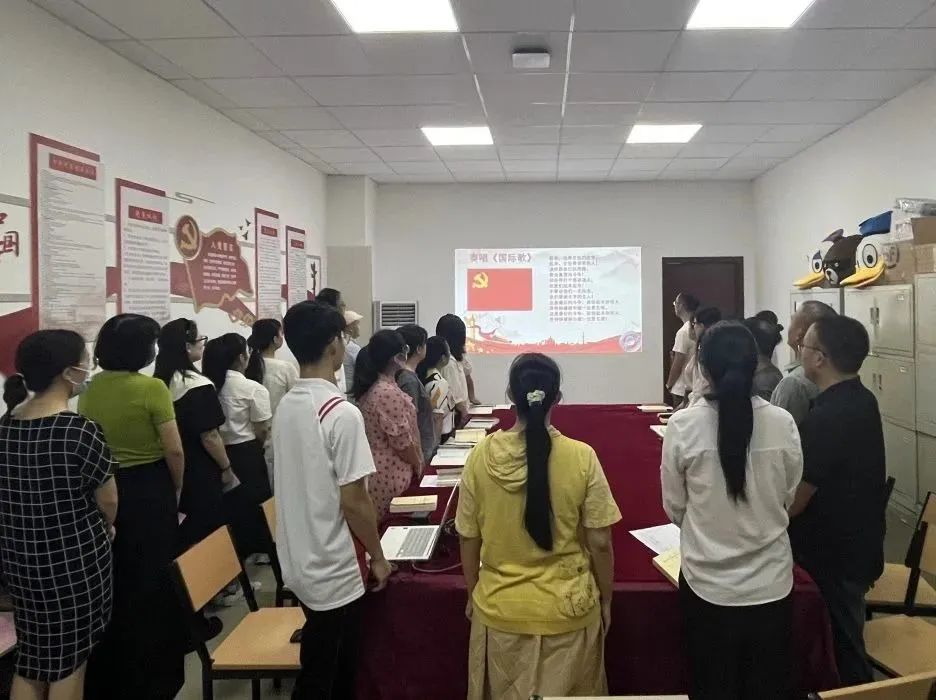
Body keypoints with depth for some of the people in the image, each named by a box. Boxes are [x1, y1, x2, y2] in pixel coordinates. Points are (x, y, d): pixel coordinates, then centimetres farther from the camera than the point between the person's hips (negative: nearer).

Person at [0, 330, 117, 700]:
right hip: (75, 559, -6)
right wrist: (104, 527, 9)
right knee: (68, 657, 10)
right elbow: (109, 502, -12)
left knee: (31, 656, 19)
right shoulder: (81, 431, -21)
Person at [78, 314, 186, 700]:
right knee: (153, 582, 8)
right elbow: (174, 451, -15)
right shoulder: (152, 388, -16)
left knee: (112, 584, 18)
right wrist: (176, 489, 3)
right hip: (149, 490, -5)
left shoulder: (89, 390, 1)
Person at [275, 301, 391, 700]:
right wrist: (378, 556, -7)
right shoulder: (341, 413, -23)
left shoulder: (285, 406, 3)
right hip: (332, 570, -8)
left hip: (301, 561, 8)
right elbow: (353, 501, -21)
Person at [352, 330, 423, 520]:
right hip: (390, 475, -9)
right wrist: (418, 465, -2)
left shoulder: (370, 388, 6)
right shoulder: (389, 393, -23)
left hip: (377, 470, 9)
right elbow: (402, 442, -20)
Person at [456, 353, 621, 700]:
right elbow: (600, 542, -9)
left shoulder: (482, 456, -12)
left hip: (500, 609, 1)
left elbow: (469, 538, -3)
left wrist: (473, 593, 13)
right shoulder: (581, 457, -16)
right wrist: (605, 599, 7)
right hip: (567, 608, -1)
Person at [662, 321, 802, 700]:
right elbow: (788, 498, 4)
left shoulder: (682, 425, -16)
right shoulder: (783, 423, -11)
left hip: (708, 584, -1)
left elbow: (675, 508, -4)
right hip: (770, 582, 2)